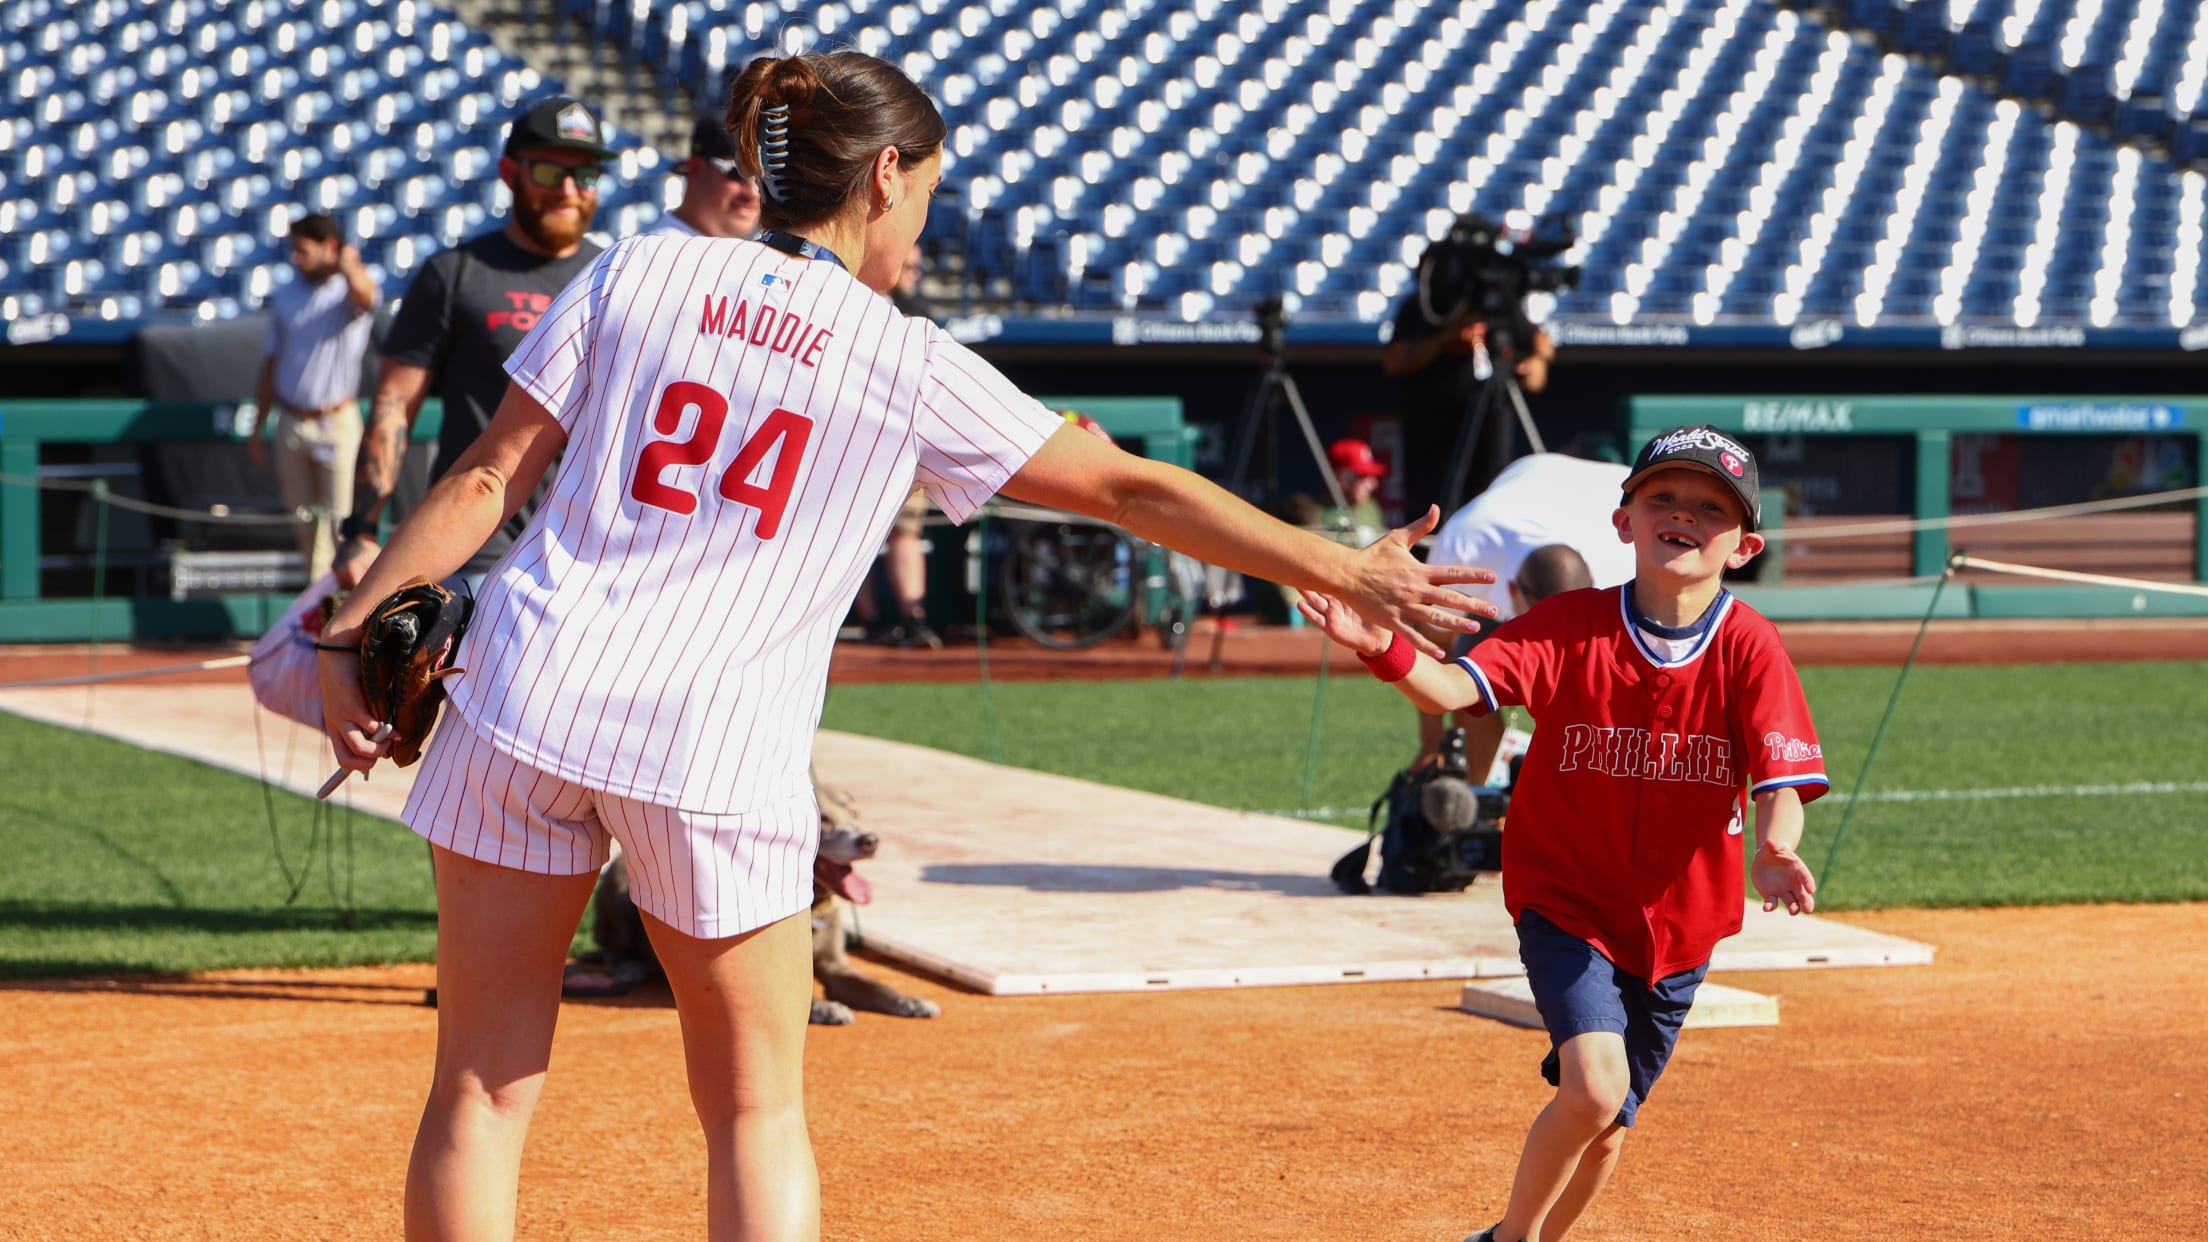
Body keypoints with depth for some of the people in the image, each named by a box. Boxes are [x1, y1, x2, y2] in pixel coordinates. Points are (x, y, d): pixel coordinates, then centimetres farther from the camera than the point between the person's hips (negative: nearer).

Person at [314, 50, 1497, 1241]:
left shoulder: (638, 272, 6)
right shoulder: (911, 366, 1)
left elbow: (487, 478, 2)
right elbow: (1131, 487, 4)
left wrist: (350, 630, 8)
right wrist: (1342, 571, 10)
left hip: (530, 693, 2)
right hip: (719, 744, -2)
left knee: (483, 1086, 6)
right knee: (757, 1109, 14)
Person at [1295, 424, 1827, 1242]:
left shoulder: (1749, 648, -11)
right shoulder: (1571, 625, -13)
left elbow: (1777, 777, -20)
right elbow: (1456, 687, -26)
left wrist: (1773, 853, -43)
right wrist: (1383, 649, -47)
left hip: (1678, 921, 2)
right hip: (1565, 903, -2)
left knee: (1606, 1127, 12)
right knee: (1594, 1087, -22)